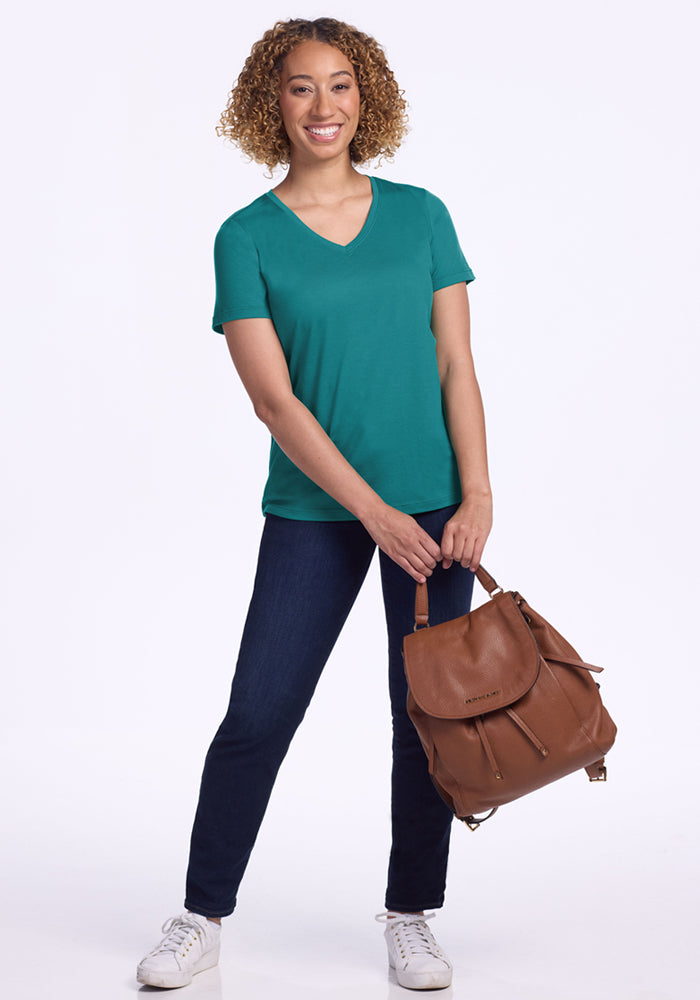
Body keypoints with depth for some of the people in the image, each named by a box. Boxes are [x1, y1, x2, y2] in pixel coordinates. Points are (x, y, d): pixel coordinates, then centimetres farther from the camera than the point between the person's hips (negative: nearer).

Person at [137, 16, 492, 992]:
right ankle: (203, 917, 19)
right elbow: (274, 399, -8)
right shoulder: (248, 237, -1)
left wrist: (476, 497, -6)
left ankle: (411, 917, 24)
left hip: (433, 506, 2)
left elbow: (457, 367, 4)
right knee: (257, 713, 0)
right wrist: (374, 513, -14)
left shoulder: (421, 216, 6)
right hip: (314, 511, -2)